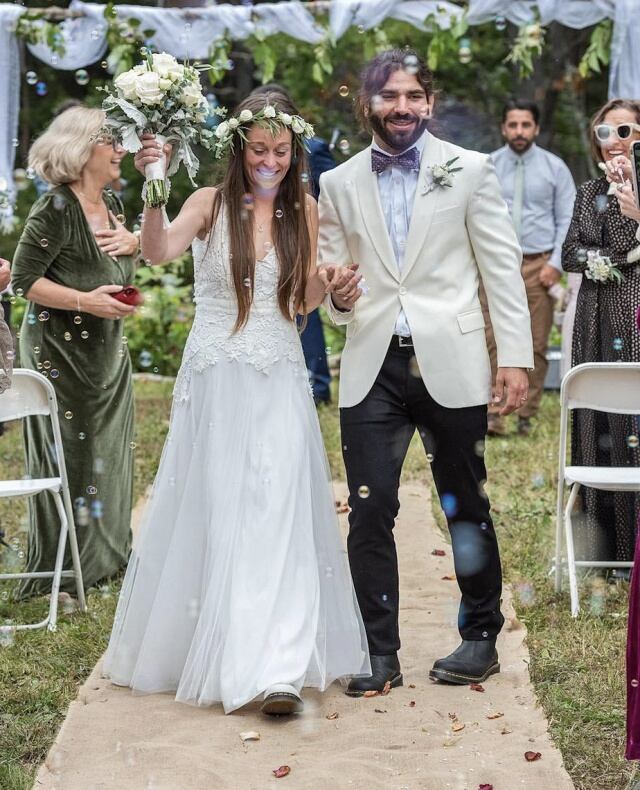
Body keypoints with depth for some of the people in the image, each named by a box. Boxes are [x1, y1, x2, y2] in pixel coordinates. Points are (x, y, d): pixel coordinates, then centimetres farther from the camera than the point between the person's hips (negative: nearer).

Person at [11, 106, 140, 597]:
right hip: (60, 349, -8)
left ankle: (107, 552, 28)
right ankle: (58, 574, 9)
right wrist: (85, 301, -23)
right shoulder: (55, 210, -18)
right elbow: (24, 281, -17)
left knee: (109, 448, 14)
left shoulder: (111, 204, 8)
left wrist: (132, 242, 0)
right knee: (67, 454, -2)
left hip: (108, 349, 8)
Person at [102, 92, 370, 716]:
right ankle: (191, 648, 27)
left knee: (277, 514, -6)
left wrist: (336, 290, -7)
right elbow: (157, 251, -22)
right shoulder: (211, 204, -4)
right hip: (216, 381, -2)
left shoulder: (302, 210, 5)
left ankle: (273, 668, -6)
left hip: (280, 383, 2)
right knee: (212, 515, 7)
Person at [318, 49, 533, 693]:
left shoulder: (469, 170, 3)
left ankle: (480, 638, 24)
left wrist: (515, 355, -4)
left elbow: (502, 269, 1)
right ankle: (380, 654, 6)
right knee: (369, 513, -3)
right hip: (373, 367, 2)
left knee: (467, 508, 9)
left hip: (451, 366, -2)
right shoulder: (338, 184, 10)